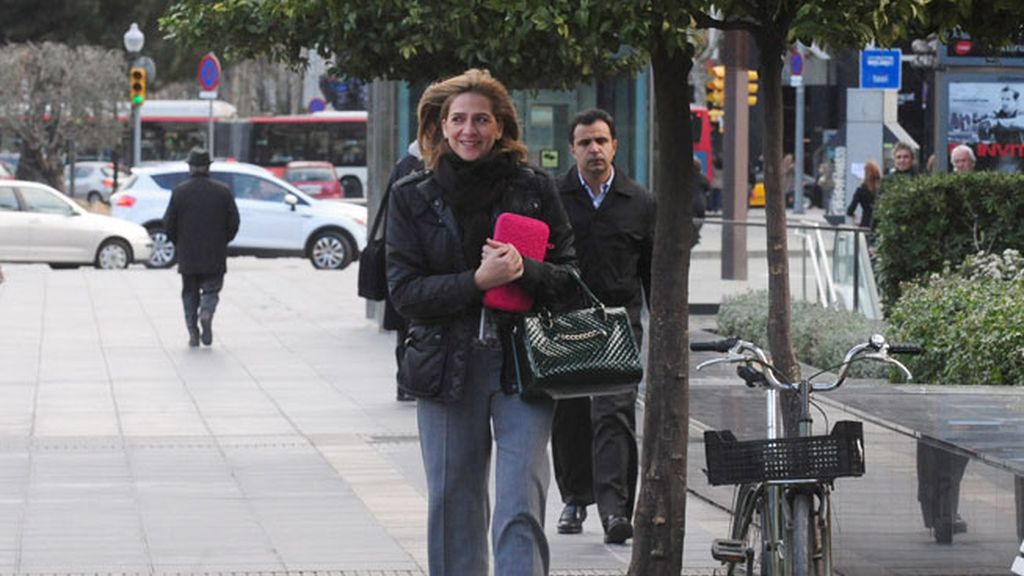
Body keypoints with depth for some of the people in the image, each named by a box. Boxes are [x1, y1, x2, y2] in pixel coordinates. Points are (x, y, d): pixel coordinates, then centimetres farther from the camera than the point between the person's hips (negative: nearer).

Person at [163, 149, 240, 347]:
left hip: (188, 255, 0)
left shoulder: (180, 191, -4)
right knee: (211, 288, 8)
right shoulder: (223, 191, -2)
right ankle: (206, 313, -23)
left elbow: (169, 223, -3)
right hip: (215, 256, 0)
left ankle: (193, 332, 2)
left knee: (190, 292, 10)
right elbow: (233, 222, 0)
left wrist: (178, 243, 13)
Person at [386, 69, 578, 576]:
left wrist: (523, 269, -16)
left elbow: (570, 280, 5)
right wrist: (477, 281, -16)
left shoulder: (534, 189, 5)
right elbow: (404, 291, -2)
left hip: (522, 363, -1)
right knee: (453, 510, 7)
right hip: (447, 370, 1)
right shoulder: (412, 198, 5)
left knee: (521, 509, -10)